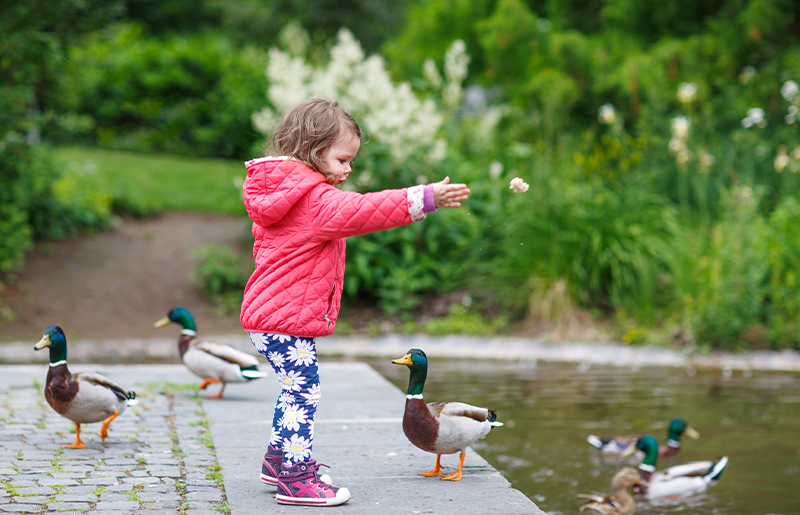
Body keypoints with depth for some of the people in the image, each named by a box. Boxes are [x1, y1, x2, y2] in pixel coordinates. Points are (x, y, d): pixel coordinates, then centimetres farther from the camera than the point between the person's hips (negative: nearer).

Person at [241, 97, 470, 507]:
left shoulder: (281, 193, 15)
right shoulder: (316, 199, -18)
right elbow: (359, 211, -29)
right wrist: (425, 199, -30)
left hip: (269, 312, 11)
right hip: (288, 316, -11)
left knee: (296, 389, 21)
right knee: (303, 391, -8)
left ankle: (278, 459, 32)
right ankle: (296, 479, -6)